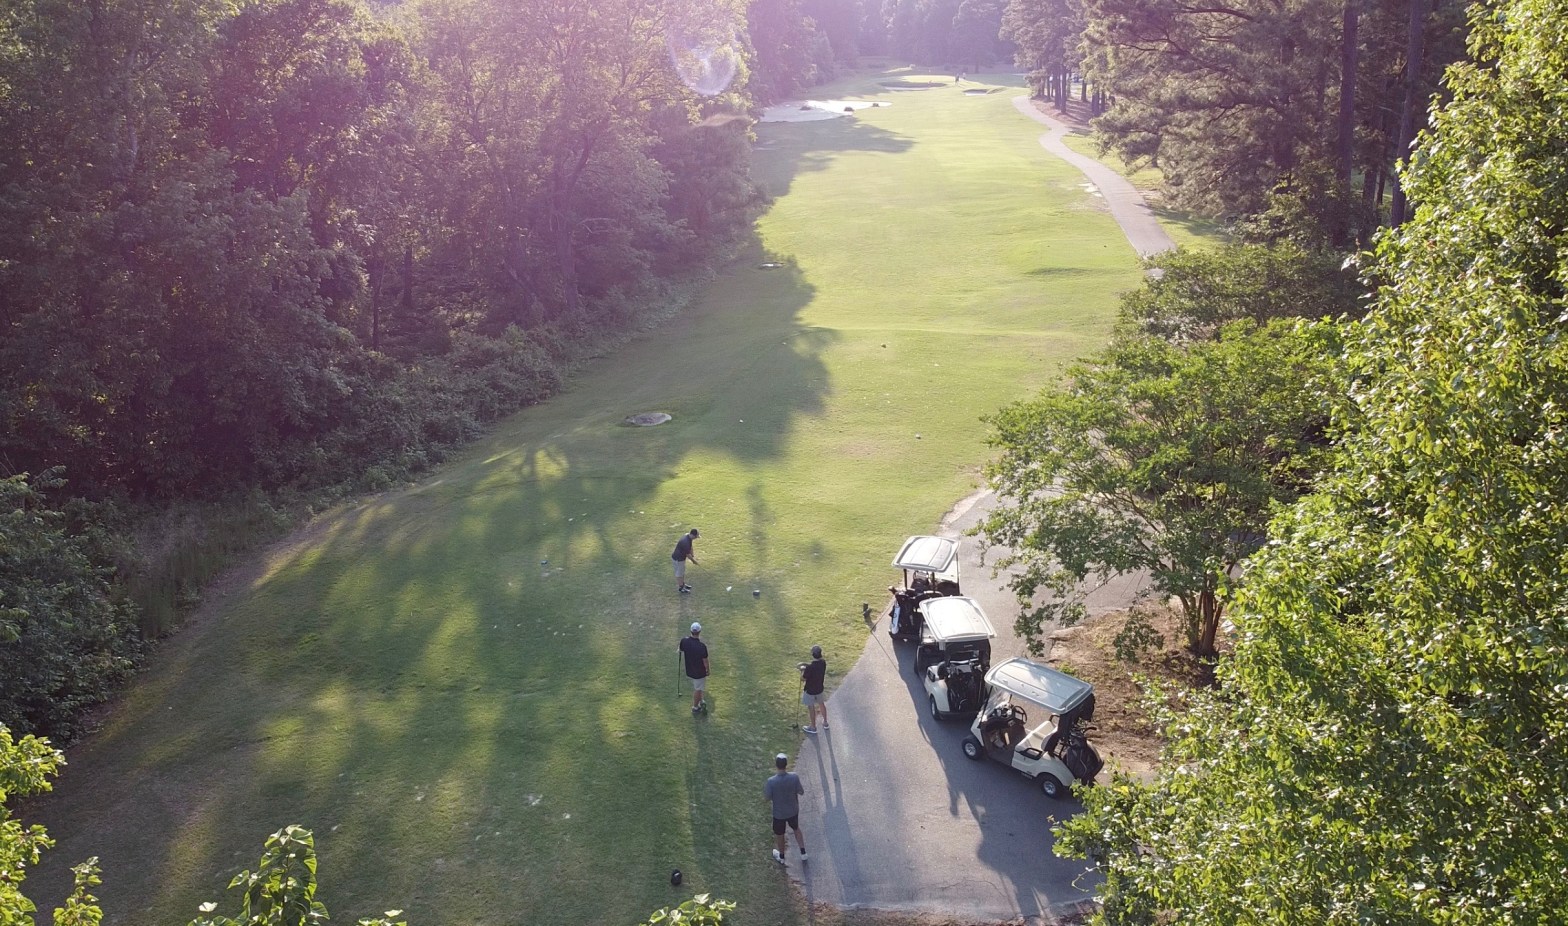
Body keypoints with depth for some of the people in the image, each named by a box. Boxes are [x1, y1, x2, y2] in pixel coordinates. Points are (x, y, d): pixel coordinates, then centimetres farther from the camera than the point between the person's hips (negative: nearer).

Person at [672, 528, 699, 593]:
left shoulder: (688, 537, -6)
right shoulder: (686, 542, -35)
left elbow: (690, 548, 9)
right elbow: (688, 554, -25)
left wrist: (693, 556, 5)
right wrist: (694, 561, -12)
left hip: (681, 557, 10)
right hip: (678, 559, -10)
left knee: (682, 571, 24)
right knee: (679, 573, 7)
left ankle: (683, 584, 41)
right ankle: (680, 588, 21)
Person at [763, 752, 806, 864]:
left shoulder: (771, 781, -31)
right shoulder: (794, 777, -26)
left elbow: (766, 798, -18)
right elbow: (801, 792, -11)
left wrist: (764, 790, 0)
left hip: (779, 814, -2)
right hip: (793, 811, 2)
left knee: (779, 835, 24)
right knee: (796, 829, 31)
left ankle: (781, 857, 46)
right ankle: (803, 853, 40)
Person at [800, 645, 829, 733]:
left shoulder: (809, 668, -34)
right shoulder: (823, 662, -14)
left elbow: (803, 679, -20)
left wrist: (803, 670, -4)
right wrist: (805, 664, 2)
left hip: (810, 691, -6)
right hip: (819, 689, 6)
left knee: (811, 708, 14)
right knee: (821, 704, 26)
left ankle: (813, 727, 30)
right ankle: (825, 723, 43)